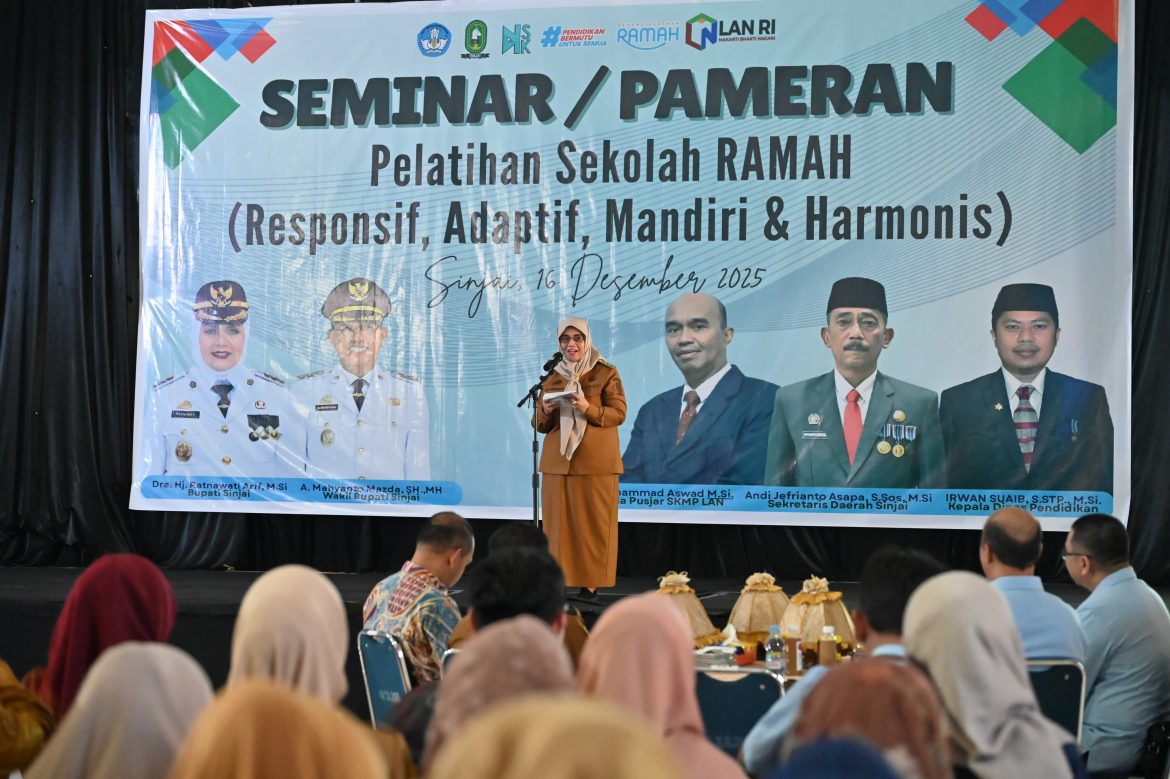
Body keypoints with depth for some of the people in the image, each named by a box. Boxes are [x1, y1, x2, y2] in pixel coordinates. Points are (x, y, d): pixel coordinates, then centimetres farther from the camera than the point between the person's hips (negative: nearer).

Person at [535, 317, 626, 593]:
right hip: (558, 461, 4)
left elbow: (619, 413, -5)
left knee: (594, 522, -5)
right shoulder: (552, 377, 15)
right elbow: (540, 425, 14)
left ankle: (591, 581, -2)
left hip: (596, 461, -3)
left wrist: (589, 409, -21)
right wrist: (546, 411, -9)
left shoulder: (606, 373, 3)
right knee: (559, 522, 0)